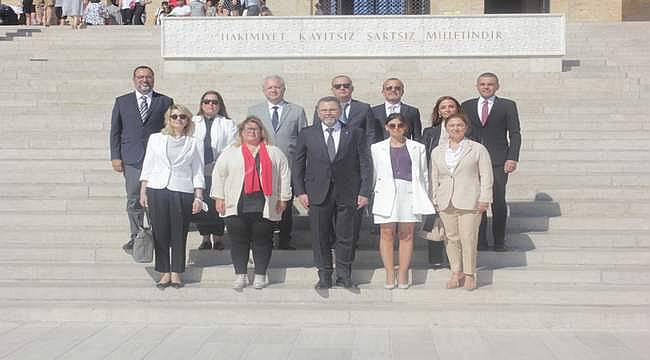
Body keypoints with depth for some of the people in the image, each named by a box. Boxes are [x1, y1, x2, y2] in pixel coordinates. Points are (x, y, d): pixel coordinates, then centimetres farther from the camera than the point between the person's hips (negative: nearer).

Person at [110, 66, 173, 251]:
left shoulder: (165, 102, 7)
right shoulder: (122, 102, 11)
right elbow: (115, 131, 10)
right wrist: (115, 157, 1)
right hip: (131, 159, 1)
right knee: (133, 200, 2)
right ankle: (136, 236, 11)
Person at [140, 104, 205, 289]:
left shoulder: (194, 143, 9)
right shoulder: (155, 139, 12)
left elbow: (198, 172, 8)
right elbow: (147, 166, 11)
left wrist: (198, 197, 1)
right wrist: (143, 191, 5)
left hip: (183, 192, -1)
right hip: (157, 190, 1)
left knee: (179, 235, 2)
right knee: (160, 233, 1)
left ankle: (176, 273, 12)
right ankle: (164, 272, 12)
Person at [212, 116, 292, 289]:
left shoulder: (275, 153, 9)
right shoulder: (230, 153, 9)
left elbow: (284, 175, 8)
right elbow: (219, 175, 8)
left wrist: (283, 198, 2)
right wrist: (219, 198, 2)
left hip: (264, 206, 0)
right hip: (236, 206, 1)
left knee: (262, 241, 3)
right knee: (238, 241, 3)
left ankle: (260, 275, 12)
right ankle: (241, 275, 12)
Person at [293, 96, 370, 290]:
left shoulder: (355, 134, 4)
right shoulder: (307, 134, 6)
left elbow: (364, 164, 4)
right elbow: (298, 164, 8)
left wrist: (364, 192, -3)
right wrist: (300, 191, 0)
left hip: (347, 194, 0)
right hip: (318, 193, 0)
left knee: (346, 237, 5)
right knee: (320, 237, 4)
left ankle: (344, 276, 18)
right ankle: (324, 276, 16)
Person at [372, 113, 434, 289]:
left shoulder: (417, 148, 12)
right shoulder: (377, 148, 13)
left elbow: (424, 174, 12)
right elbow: (373, 173, 13)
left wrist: (424, 199, 7)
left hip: (410, 193, 0)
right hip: (387, 193, 0)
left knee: (407, 235, 1)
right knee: (386, 234, -2)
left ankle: (403, 274, 7)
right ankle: (389, 275, 4)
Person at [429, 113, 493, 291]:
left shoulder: (478, 149, 4)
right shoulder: (437, 151, 14)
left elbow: (486, 175, 1)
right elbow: (435, 178, 17)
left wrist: (484, 199, -6)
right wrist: (435, 200, 12)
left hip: (469, 201, -3)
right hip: (446, 203, 4)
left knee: (468, 239, -4)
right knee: (451, 238, 5)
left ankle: (469, 274, 8)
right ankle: (456, 273, 16)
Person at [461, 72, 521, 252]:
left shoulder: (508, 106, 7)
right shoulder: (466, 106, 13)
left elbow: (515, 134, 2)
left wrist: (512, 158, -9)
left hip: (498, 161, -2)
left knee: (498, 202, -1)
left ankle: (499, 242, 7)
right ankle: (480, 240, 8)